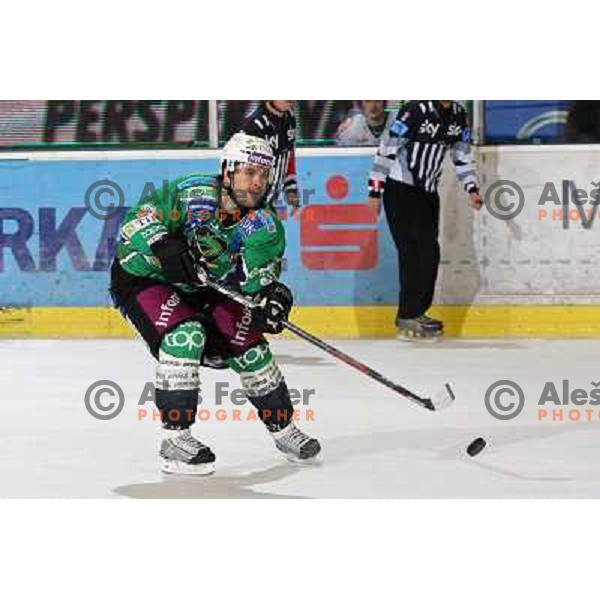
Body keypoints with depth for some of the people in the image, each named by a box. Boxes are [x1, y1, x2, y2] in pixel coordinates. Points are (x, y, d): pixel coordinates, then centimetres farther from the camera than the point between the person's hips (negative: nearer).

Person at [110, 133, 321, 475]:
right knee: (185, 333, -29)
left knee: (247, 343, -4)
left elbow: (259, 279, -17)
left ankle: (283, 428, 17)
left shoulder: (264, 227, -12)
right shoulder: (192, 195, -26)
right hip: (141, 278, -5)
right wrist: (164, 247, -43)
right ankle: (174, 440, -23)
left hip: (201, 289, 6)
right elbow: (136, 222, -27)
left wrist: (271, 297, -38)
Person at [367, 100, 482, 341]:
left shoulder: (458, 115, 4)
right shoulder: (415, 110, -18)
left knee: (428, 253, 7)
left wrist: (472, 189, 3)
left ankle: (415, 313, 18)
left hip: (428, 193, 8)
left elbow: (462, 156, 15)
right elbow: (386, 149, -17)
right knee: (413, 253, -13)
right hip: (400, 191, -8)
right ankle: (408, 320, -8)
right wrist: (375, 190, -17)